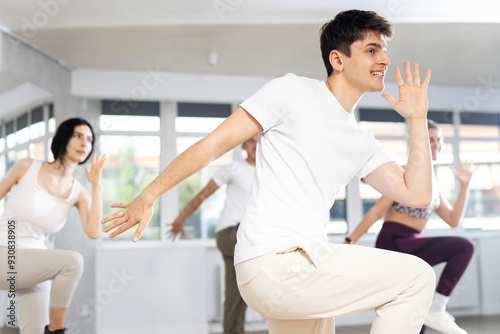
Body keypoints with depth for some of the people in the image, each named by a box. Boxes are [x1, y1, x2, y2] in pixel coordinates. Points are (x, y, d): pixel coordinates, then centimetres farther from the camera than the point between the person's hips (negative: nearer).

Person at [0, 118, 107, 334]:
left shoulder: (79, 193, 2)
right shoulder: (27, 168, -5)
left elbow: (93, 232, -15)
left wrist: (96, 184, -14)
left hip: (34, 265, 5)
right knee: (72, 261, -27)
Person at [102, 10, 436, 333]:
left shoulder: (363, 144, 18)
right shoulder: (293, 92, -1)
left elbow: (417, 194, 9)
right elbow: (214, 144, -2)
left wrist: (418, 119, 10)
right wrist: (148, 196, -3)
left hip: (304, 265, 8)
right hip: (274, 261, -8)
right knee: (416, 277, -9)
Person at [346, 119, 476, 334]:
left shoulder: (433, 184, 18)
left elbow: (453, 220, 13)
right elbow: (377, 211, -10)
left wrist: (464, 184, 7)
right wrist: (349, 242, -14)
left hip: (410, 248, 9)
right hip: (393, 243, -9)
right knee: (464, 246, -22)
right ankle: (436, 310, -16)